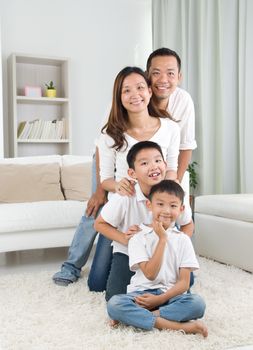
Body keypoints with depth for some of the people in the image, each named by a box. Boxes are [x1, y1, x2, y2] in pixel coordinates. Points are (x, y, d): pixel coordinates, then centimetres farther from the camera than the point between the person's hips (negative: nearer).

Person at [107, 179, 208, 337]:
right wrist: (162, 239, -12)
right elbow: (150, 274, -11)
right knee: (114, 304, -31)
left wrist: (160, 299, -16)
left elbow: (184, 282, -1)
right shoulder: (138, 238, 1)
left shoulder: (183, 240, 5)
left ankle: (137, 316, -22)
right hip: (142, 293, -1)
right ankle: (180, 326, -30)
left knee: (197, 303, -30)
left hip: (171, 294, 1)